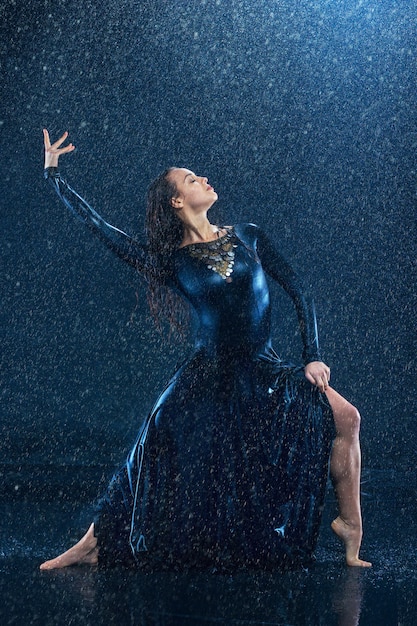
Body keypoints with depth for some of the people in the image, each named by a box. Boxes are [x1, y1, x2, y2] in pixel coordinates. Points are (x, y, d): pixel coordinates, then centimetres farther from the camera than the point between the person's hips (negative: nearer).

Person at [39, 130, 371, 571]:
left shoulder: (248, 237, 5)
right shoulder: (171, 261, -2)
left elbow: (298, 293, 5)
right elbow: (98, 226, -4)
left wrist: (312, 357, -4)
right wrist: (52, 173, -1)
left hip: (265, 373, 2)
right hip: (206, 382, -2)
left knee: (344, 416, -14)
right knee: (155, 463, -7)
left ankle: (350, 526, 0)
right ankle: (93, 544, 12)